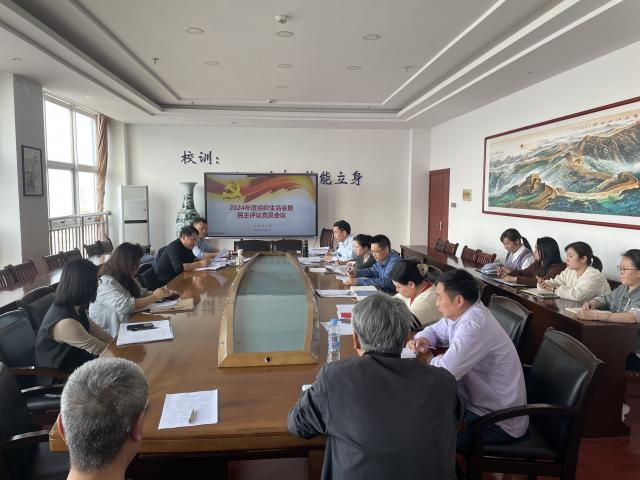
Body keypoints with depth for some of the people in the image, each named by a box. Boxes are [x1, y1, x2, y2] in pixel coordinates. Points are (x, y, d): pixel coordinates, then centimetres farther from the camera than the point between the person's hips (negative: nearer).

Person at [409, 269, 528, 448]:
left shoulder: (473, 325, -30)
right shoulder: (462, 313, 0)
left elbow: (446, 371, -34)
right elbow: (434, 330, 18)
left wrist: (427, 358, -11)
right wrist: (422, 340, -6)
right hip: (480, 401, 9)